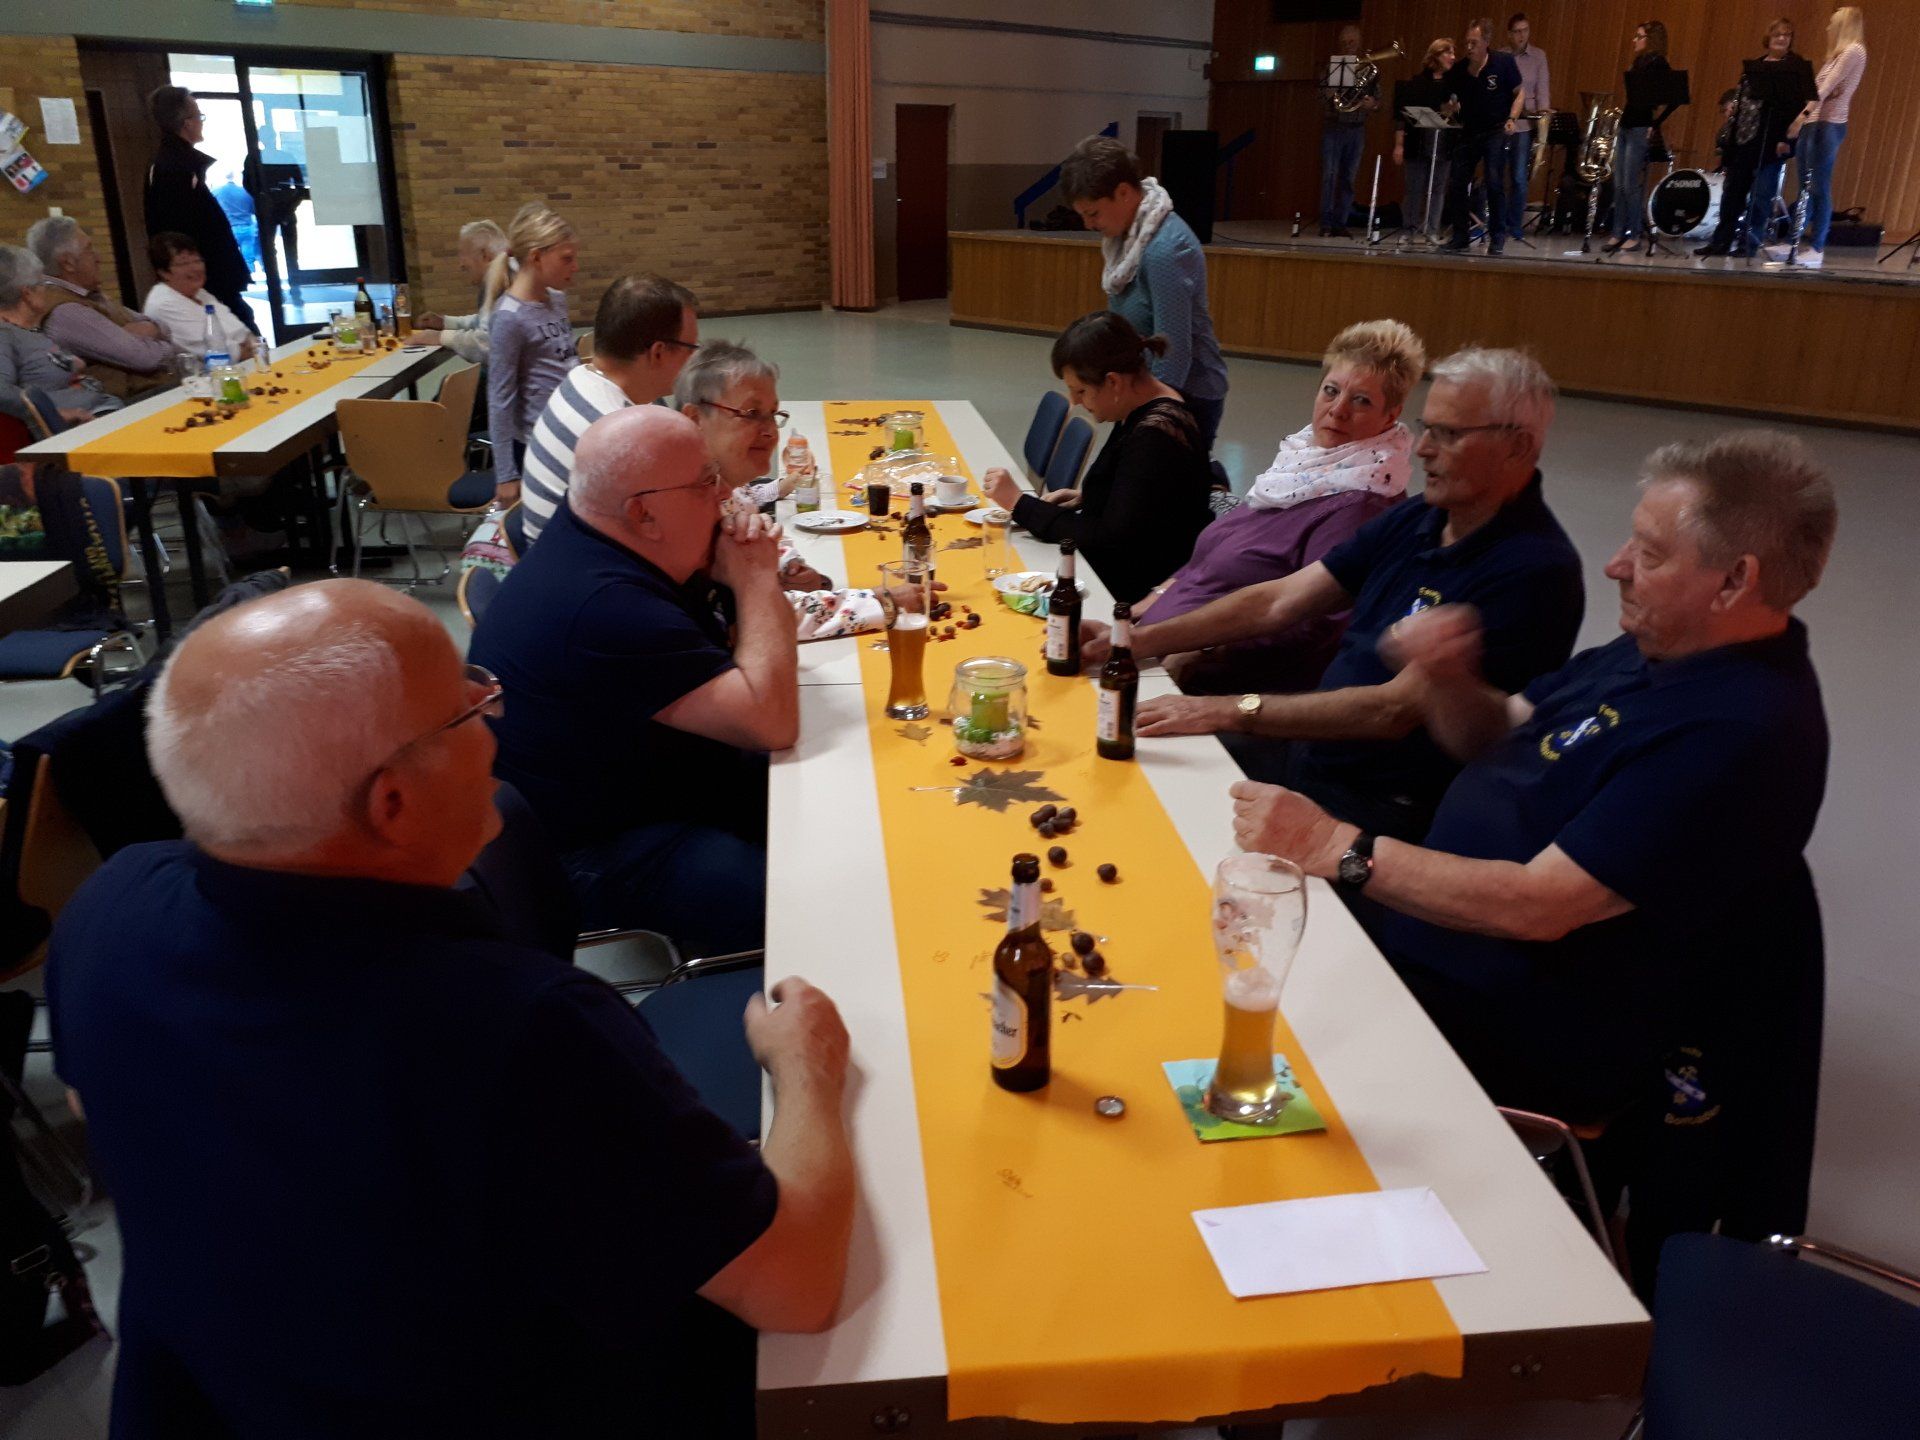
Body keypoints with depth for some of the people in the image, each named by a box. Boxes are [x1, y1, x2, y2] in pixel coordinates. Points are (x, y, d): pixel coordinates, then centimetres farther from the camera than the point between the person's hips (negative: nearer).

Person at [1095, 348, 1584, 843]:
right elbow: (1277, 602, 7)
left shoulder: (1533, 570, -19)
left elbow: (1394, 710, -24)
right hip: (1309, 753, 8)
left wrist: (1230, 711, -26)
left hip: (1383, 807, -8)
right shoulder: (1414, 520, 7)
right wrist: (1136, 642, 0)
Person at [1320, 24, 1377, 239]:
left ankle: (1340, 223, 6)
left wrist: (1372, 104, -12)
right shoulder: (1331, 66, 5)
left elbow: (1378, 98, 10)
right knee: (1330, 174, -9)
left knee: (1349, 177, 3)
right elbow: (1323, 95, -1)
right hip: (1333, 127, -2)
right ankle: (1326, 223, -6)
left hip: (1357, 130, 2)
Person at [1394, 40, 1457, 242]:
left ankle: (1432, 231, 3)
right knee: (1415, 189, 3)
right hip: (1417, 144, -2)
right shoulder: (1416, 83, 3)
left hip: (1443, 146, 2)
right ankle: (1413, 230, 12)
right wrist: (1399, 144, -4)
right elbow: (1402, 115, 1)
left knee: (1438, 189, 0)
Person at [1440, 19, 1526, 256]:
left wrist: (1512, 119, -13)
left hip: (1496, 132, -4)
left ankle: (1497, 237, -2)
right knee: (1455, 185, 0)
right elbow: (1452, 107, 8)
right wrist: (1451, 109, -15)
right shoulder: (1457, 72, -1)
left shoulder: (1503, 63, -7)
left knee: (1494, 183, -15)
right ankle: (1461, 236, 16)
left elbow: (1520, 92, 1)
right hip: (1469, 133, 4)